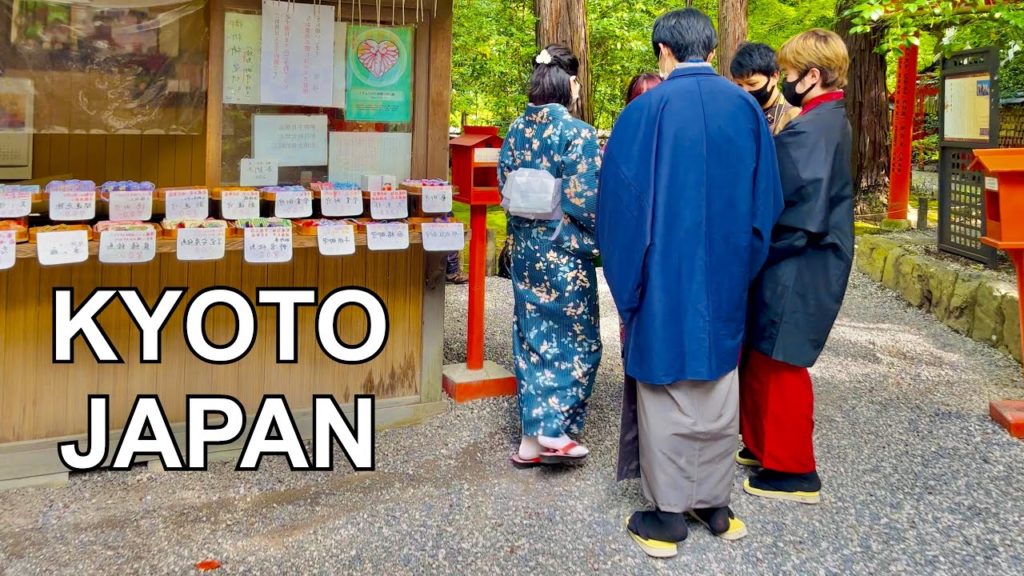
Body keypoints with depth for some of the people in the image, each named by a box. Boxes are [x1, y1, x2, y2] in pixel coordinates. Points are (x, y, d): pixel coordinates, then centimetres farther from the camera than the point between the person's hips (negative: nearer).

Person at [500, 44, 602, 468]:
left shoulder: (516, 129, 3)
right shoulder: (577, 133, -15)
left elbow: (504, 185, 8)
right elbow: (586, 200, -17)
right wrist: (599, 237, 0)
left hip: (524, 246, 6)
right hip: (564, 250, -6)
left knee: (531, 335, 12)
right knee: (575, 339, 7)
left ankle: (531, 439, 17)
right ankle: (554, 430, 6)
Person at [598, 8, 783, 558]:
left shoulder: (646, 110, -10)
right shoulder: (746, 109, 2)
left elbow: (620, 201, -9)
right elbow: (765, 199, 7)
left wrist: (628, 279, 0)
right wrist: (742, 264, 16)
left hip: (665, 273, -4)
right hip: (725, 275, 4)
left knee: (665, 390, 6)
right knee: (719, 390, 14)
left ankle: (668, 513, 14)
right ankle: (715, 503, 24)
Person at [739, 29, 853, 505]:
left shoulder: (812, 130, -21)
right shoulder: (830, 121, 11)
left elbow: (803, 215, -25)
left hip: (798, 270, -10)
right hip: (804, 266, 10)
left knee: (777, 364, 3)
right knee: (761, 359, 20)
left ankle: (794, 471, 16)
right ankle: (766, 445, 34)